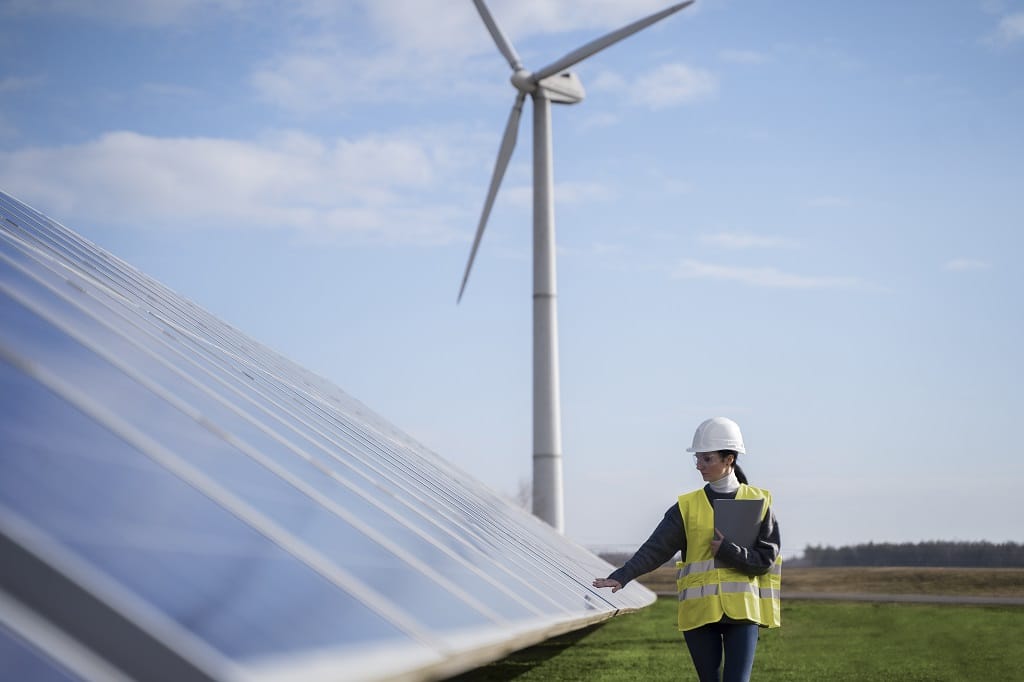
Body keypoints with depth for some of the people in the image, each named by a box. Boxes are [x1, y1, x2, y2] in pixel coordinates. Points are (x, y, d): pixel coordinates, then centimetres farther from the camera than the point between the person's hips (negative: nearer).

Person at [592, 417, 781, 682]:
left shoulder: (758, 502, 4)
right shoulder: (688, 506, 4)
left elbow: (767, 558, -1)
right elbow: (655, 549, -6)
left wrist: (728, 551, -14)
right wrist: (622, 576, -19)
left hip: (742, 610, -1)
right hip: (699, 611, 1)